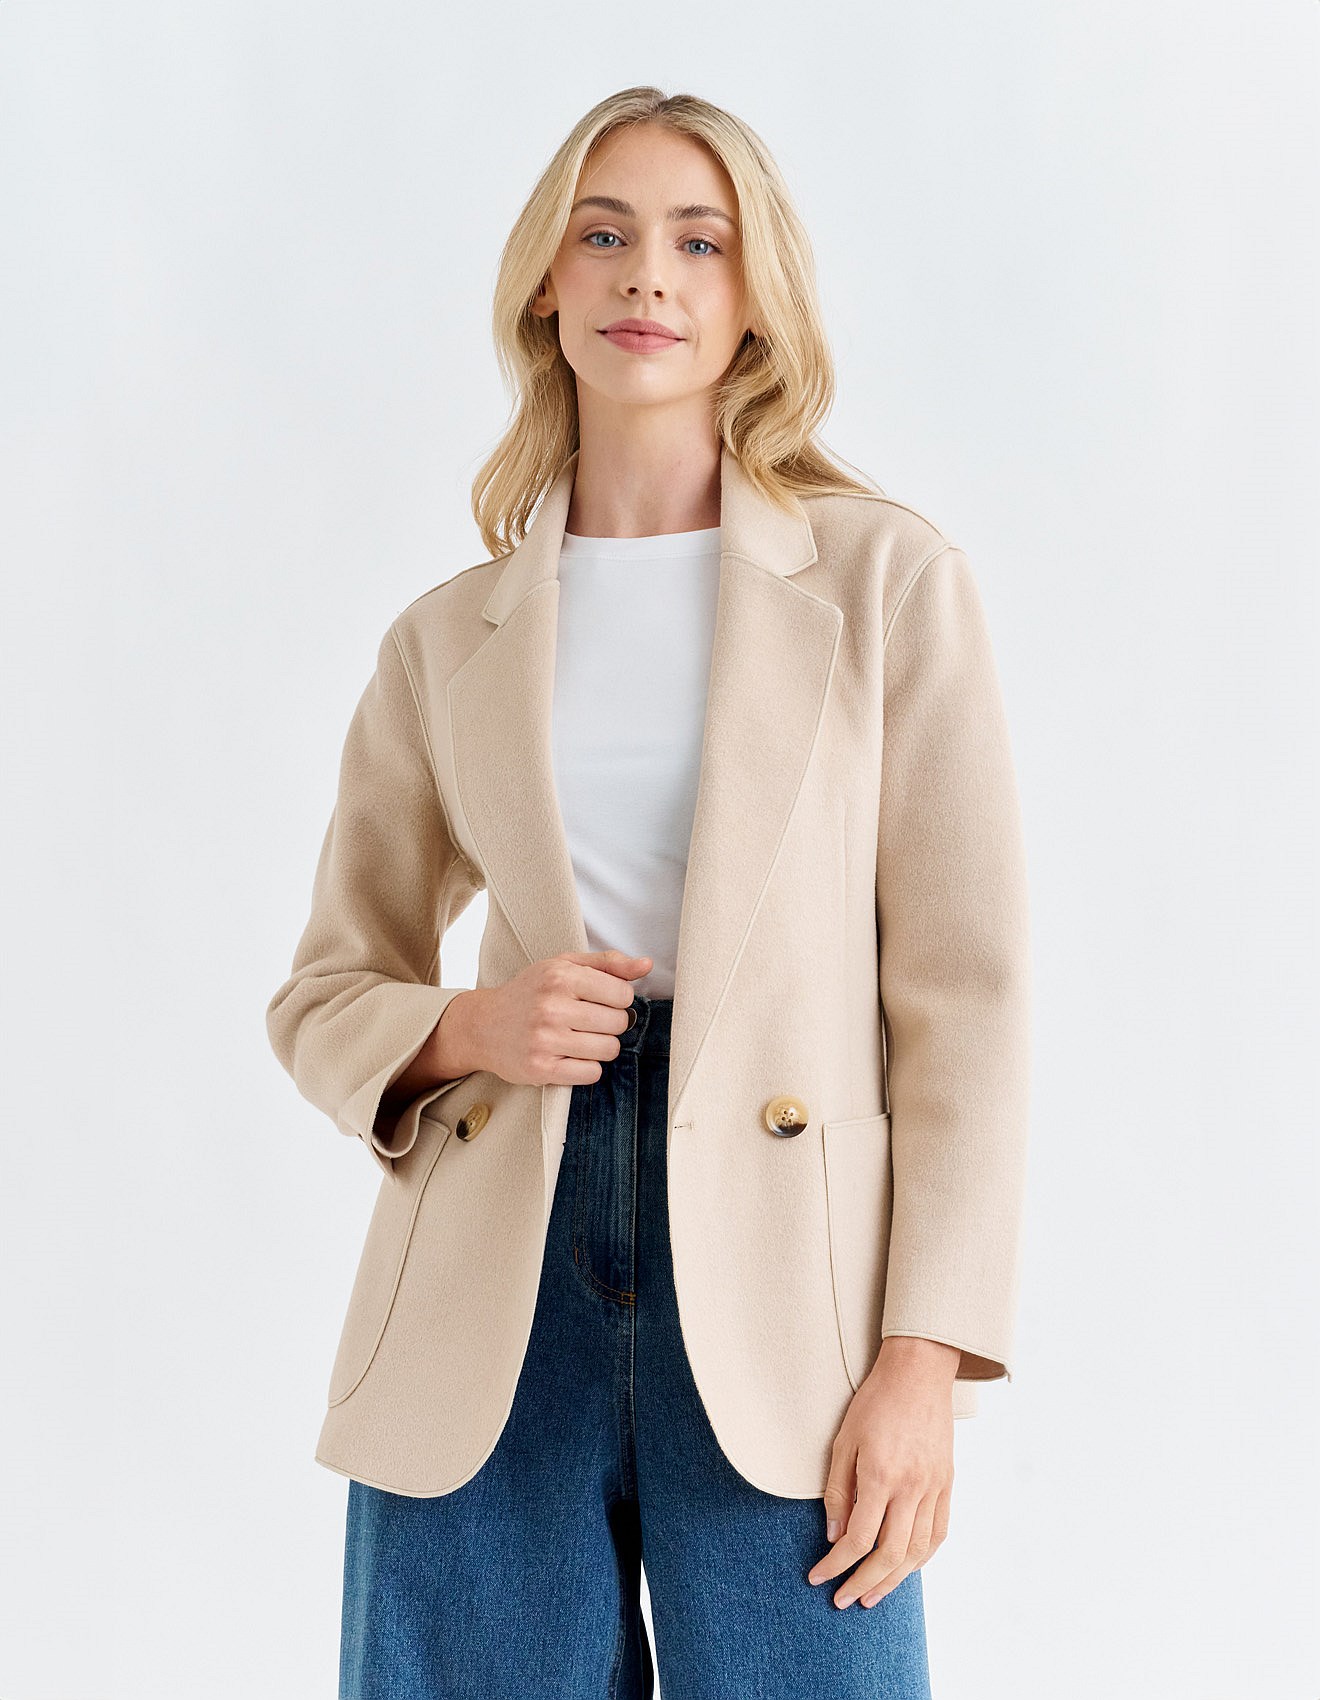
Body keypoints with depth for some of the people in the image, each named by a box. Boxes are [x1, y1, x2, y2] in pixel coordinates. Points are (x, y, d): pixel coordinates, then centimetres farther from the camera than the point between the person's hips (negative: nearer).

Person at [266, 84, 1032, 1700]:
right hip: (494, 1277, 2)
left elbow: (962, 990, 0)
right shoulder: (450, 639, 10)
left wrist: (927, 1353, -8)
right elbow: (324, 990, 16)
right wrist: (462, 1028, -6)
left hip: (773, 1262, -2)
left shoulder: (885, 578, 3)